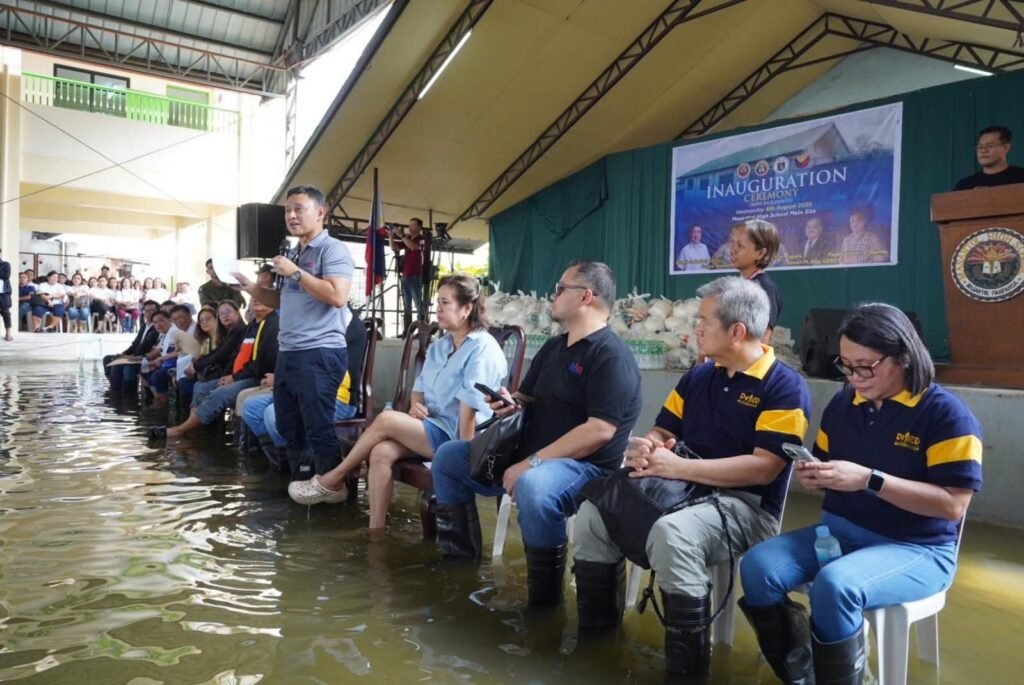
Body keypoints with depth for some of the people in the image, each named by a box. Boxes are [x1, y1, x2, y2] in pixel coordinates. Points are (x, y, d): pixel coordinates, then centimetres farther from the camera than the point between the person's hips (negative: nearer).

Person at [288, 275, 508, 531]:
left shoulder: (483, 348, -10)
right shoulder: (438, 347, 16)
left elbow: (470, 407, -17)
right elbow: (420, 386, 18)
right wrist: (416, 404, -5)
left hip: (453, 437, -7)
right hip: (432, 429, 7)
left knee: (386, 420, -22)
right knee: (382, 452, -21)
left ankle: (333, 481, -4)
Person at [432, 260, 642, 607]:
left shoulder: (611, 356, -15)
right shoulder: (553, 347, 14)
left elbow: (599, 430, -25)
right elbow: (528, 401, 24)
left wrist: (533, 463, -26)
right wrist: (510, 403, -2)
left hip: (585, 468, -9)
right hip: (531, 456, 10)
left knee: (533, 486, -41)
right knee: (448, 456, 12)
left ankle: (545, 597, -20)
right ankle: (459, 559, 17)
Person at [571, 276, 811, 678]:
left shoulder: (785, 387, -11)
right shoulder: (697, 377, 10)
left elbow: (763, 468, -20)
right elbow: (662, 433, 14)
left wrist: (677, 467, -23)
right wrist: (645, 448, -13)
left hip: (746, 507, -7)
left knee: (672, 532, -37)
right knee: (594, 512, -9)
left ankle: (686, 664, -18)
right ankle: (596, 631, 6)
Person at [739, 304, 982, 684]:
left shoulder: (946, 413, -11)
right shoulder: (842, 404, 7)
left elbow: (952, 505, -17)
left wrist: (869, 480, -27)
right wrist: (814, 476, -7)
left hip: (916, 548, -6)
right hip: (837, 531, 6)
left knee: (834, 585, -36)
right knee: (758, 566, -20)